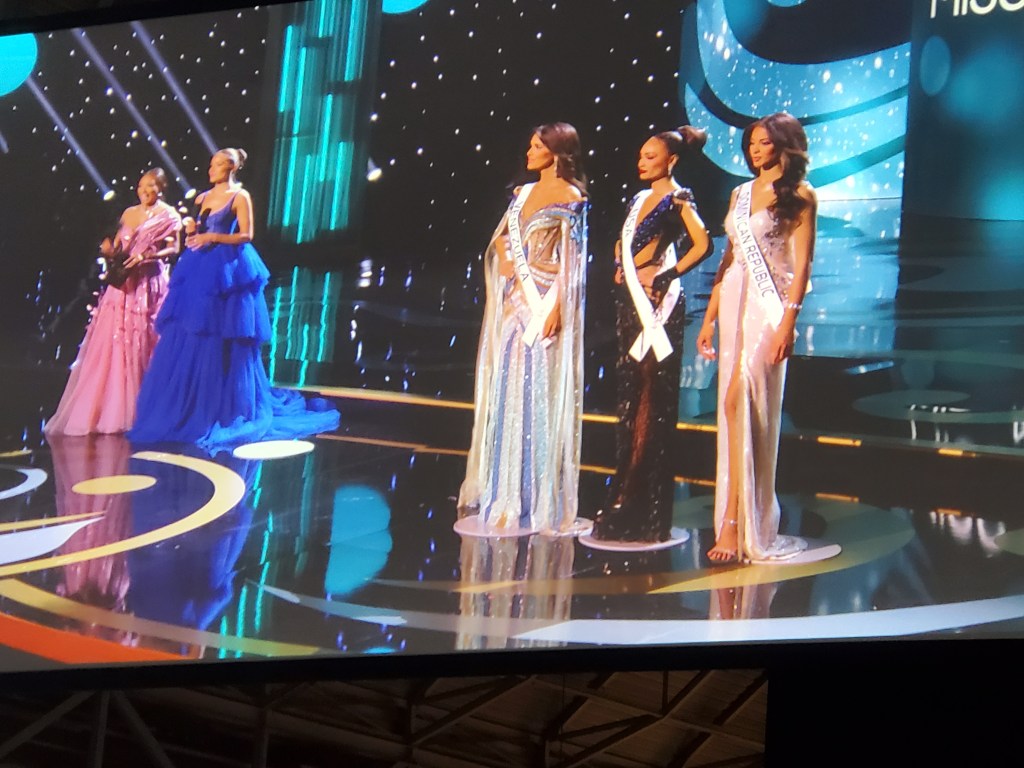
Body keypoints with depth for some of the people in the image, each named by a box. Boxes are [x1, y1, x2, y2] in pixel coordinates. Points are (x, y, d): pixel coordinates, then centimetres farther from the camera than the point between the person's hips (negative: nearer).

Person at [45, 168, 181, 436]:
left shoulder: (169, 216, 3)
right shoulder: (129, 213, 17)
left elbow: (173, 249, -6)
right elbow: (116, 246, 17)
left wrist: (146, 256, -18)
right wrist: (109, 251, -5)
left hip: (149, 284, -4)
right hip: (122, 283, 4)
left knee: (141, 343, -6)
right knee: (112, 343, 0)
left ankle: (132, 410, -2)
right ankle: (99, 408, 2)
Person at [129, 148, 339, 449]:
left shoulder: (240, 197, -3)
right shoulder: (203, 198, 16)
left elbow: (246, 235, -8)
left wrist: (213, 237, -16)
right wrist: (191, 229, -2)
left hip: (226, 271, -7)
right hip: (200, 270, 7)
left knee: (221, 344, -4)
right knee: (186, 341, 3)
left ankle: (223, 408, 2)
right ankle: (184, 406, 7)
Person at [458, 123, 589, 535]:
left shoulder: (571, 199, -6)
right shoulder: (523, 194, 16)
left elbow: (570, 260, -12)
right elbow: (499, 242, 21)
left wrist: (554, 306, -19)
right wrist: (506, 257, -1)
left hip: (545, 303, -7)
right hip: (515, 300, 7)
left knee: (539, 394, -6)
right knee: (508, 389, 9)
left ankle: (538, 497, -2)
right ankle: (505, 490, 16)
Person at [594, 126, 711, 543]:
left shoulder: (678, 199, -6)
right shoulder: (639, 200, 17)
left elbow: (702, 243, -19)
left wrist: (665, 276, -16)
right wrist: (619, 267, 11)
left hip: (657, 300, -8)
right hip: (630, 299, 9)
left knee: (652, 395, -6)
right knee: (628, 392, 8)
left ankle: (632, 494, -5)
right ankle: (627, 491, 13)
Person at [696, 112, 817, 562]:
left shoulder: (799, 196, -2)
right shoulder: (740, 194, 17)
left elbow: (801, 264, -8)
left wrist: (789, 320, -17)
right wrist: (710, 318, 14)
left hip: (769, 306, -7)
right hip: (734, 303, 7)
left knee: (742, 403, -17)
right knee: (735, 409, 4)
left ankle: (735, 522, -18)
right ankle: (737, 522, 9)